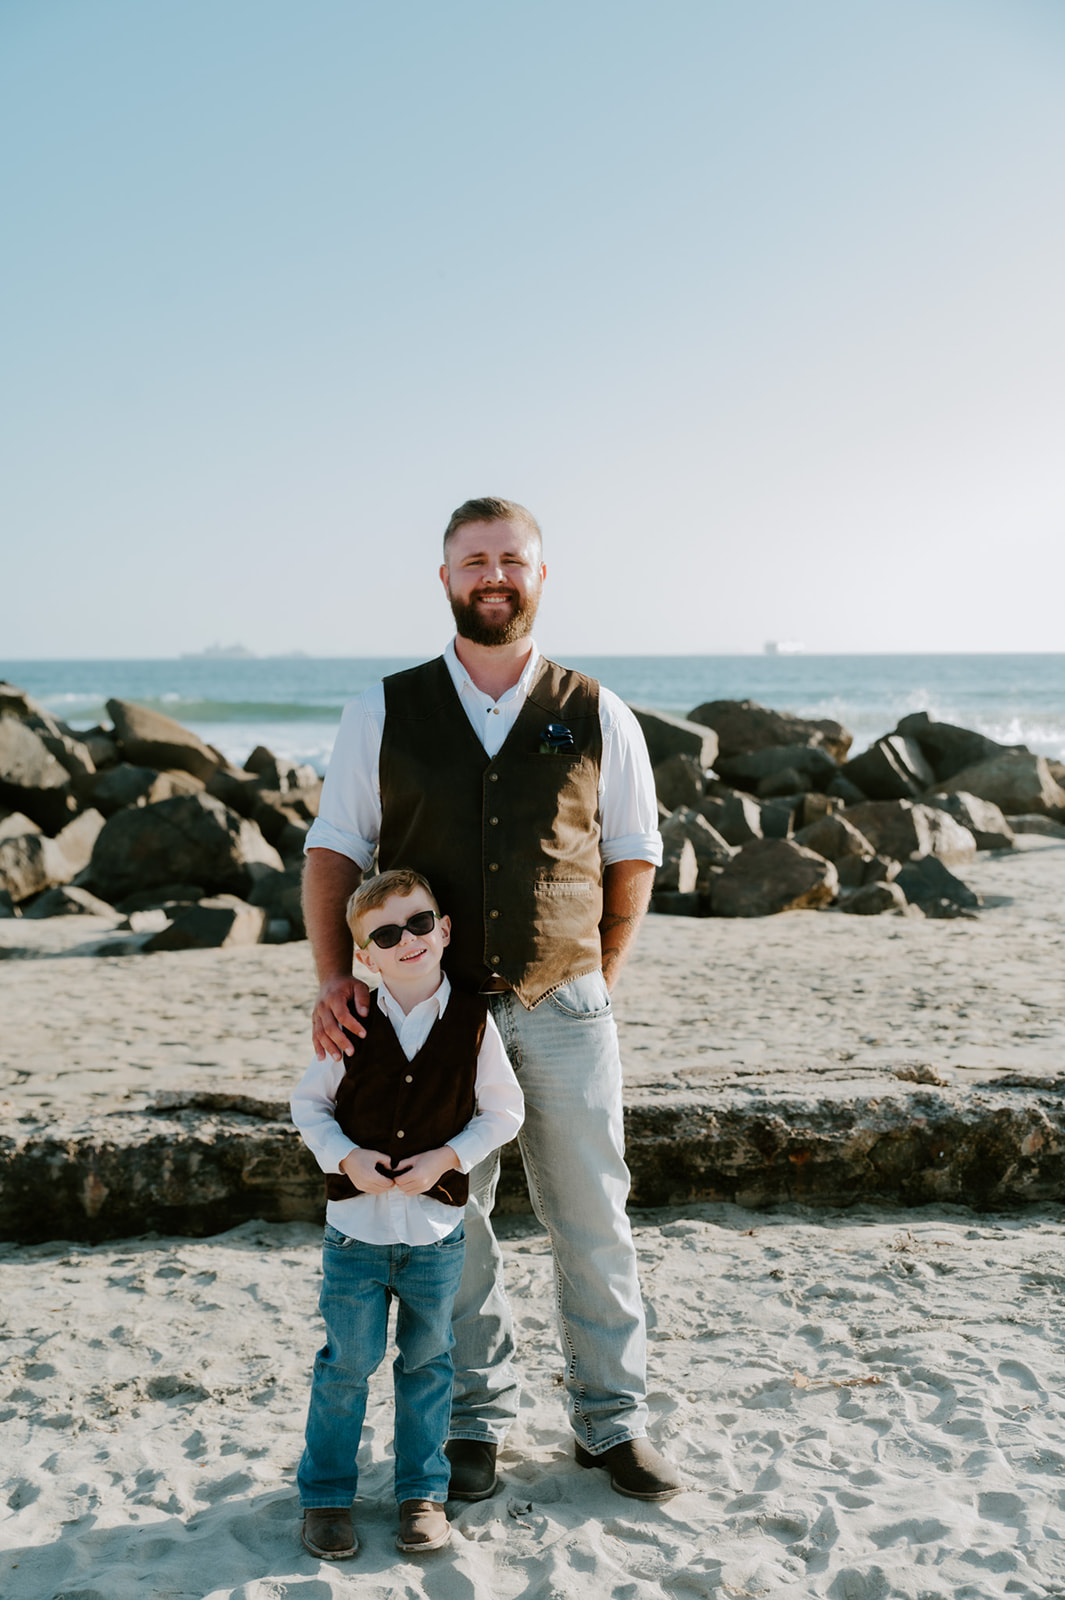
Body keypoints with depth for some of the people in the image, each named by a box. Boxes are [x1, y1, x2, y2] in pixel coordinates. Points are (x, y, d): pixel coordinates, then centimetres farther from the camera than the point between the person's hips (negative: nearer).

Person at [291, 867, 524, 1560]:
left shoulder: (473, 1022, -7)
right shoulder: (352, 1026, -7)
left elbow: (502, 1111, 1)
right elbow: (309, 1102, 4)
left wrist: (446, 1158, -12)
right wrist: (345, 1158, -12)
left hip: (437, 1229, 0)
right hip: (356, 1224, 0)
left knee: (427, 1363, 13)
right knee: (347, 1363, 7)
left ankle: (424, 1491, 29)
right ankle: (326, 1492, 25)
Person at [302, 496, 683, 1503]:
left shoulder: (597, 718, 1)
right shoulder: (383, 714, 0)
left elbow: (633, 853, 10)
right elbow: (334, 849, 1)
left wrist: (601, 978, 4)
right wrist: (334, 976, -11)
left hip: (563, 1012, 0)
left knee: (592, 1222, 8)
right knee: (449, 1226, 10)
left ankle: (610, 1421, 26)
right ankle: (476, 1420, 29)